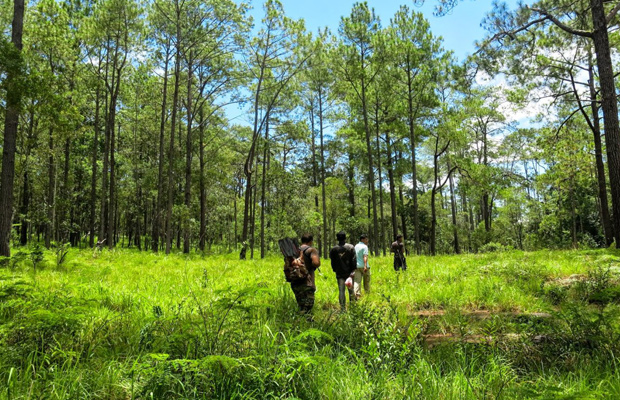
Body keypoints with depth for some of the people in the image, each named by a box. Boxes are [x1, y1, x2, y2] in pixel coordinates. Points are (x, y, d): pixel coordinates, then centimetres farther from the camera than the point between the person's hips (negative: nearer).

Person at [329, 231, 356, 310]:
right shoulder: (351, 247, -4)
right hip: (349, 272, 0)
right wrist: (353, 270, -1)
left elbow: (333, 262, 2)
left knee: (341, 290, 3)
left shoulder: (334, 249, -2)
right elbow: (353, 260, -6)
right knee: (351, 290, 11)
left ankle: (342, 308, 4)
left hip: (339, 273, 0)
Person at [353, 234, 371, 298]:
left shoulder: (356, 246, 14)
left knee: (357, 281, -4)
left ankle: (356, 294, -20)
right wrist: (365, 266, -31)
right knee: (366, 281, 12)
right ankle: (367, 293, 22)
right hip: (363, 266, -5)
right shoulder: (364, 246, -9)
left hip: (356, 266, 5)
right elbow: (365, 256, -23)